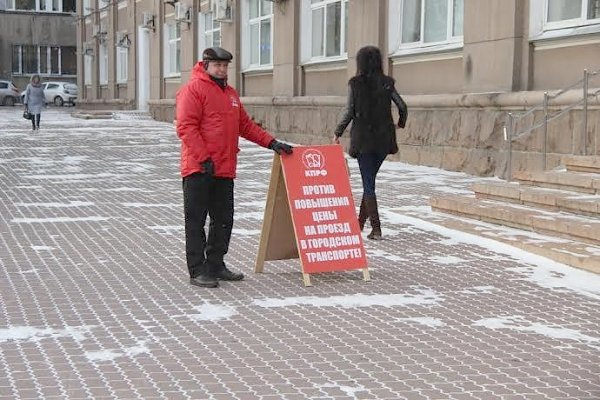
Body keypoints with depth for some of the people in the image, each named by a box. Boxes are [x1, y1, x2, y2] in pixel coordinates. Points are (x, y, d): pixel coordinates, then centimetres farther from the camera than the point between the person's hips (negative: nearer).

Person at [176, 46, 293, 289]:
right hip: (199, 169, -8)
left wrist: (271, 143, 12)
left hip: (225, 170, 8)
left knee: (224, 220, 13)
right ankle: (197, 271, 3)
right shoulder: (193, 89, -7)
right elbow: (186, 128, -15)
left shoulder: (230, 93, 19)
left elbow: (245, 125, 23)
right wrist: (204, 159, -20)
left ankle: (215, 265, 24)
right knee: (196, 221, -1)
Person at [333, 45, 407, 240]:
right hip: (384, 138, 4)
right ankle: (360, 222, 28)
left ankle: (376, 228, -6)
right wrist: (400, 123, 21)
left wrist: (337, 134, 3)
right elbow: (402, 106, 1)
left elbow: (349, 112, -8)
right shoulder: (387, 83, 2)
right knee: (370, 179, 19)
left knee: (368, 183, 0)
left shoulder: (355, 83, -7)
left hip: (363, 138, -4)